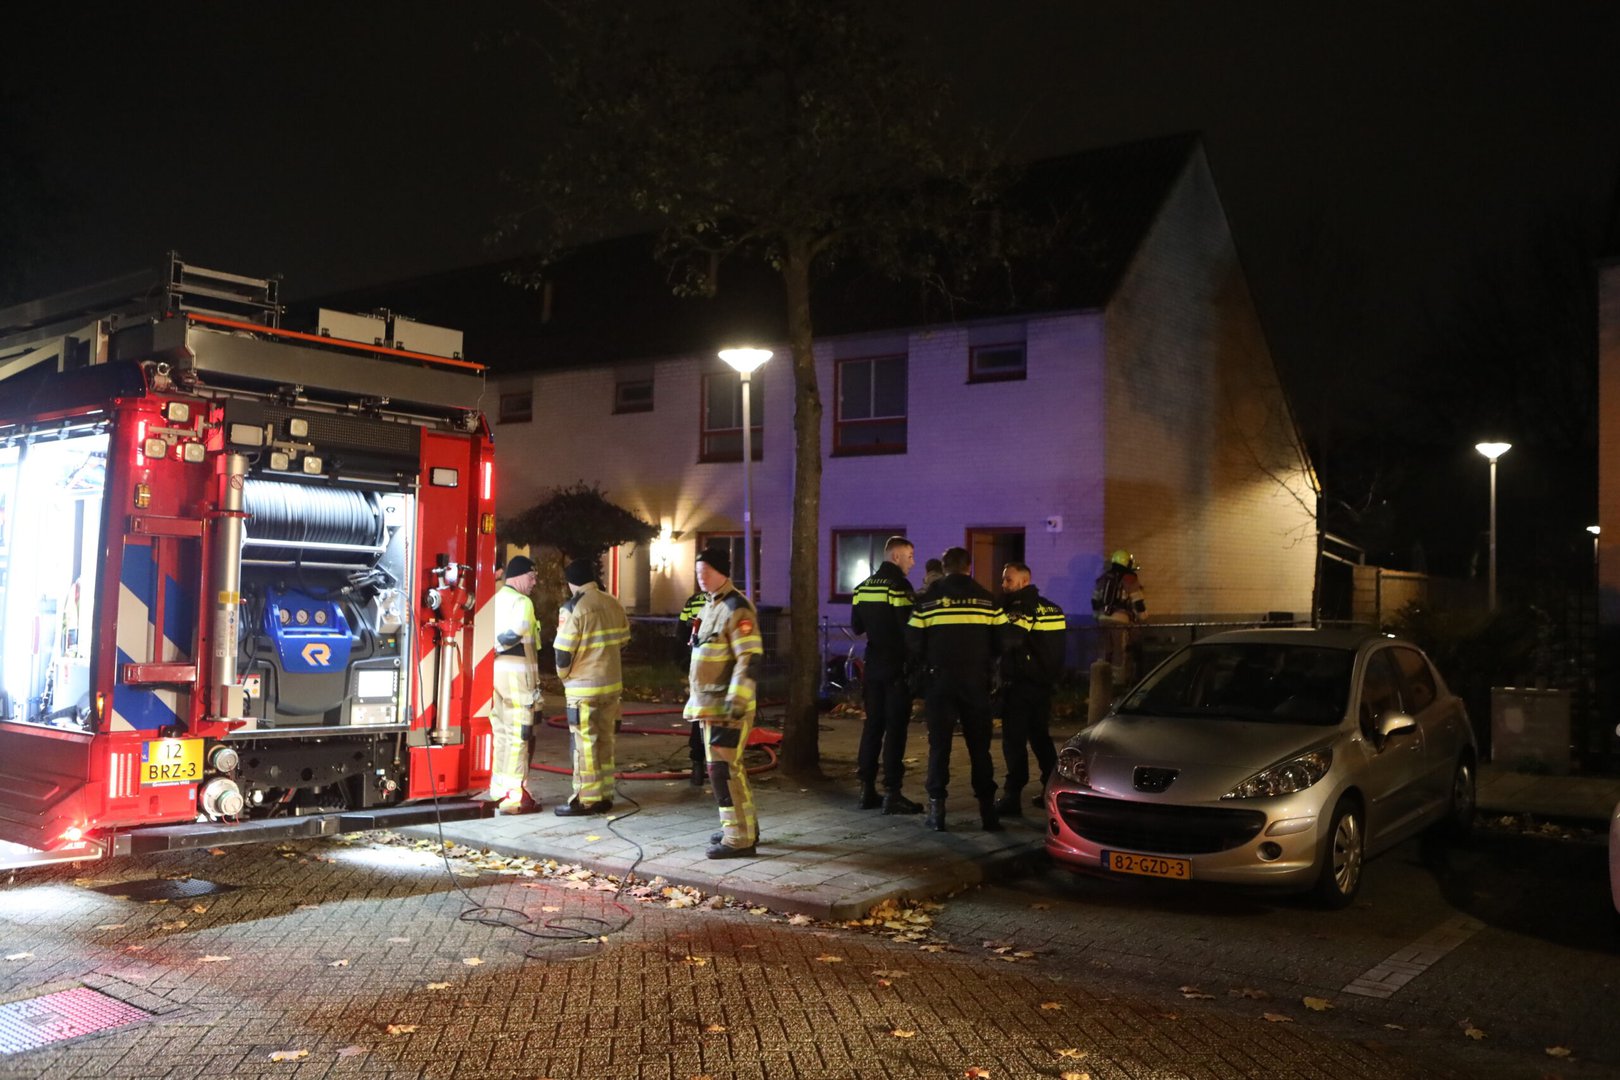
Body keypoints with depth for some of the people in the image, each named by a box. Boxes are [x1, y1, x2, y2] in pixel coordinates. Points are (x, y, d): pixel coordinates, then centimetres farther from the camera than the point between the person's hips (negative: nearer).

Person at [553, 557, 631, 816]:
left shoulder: (573, 607, -14)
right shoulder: (613, 604, 5)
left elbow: (564, 651, -14)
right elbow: (623, 640, 10)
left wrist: (563, 674, 3)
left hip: (583, 687, -6)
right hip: (612, 683, 6)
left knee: (584, 744, 0)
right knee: (605, 741, 13)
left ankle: (586, 799, 4)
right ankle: (605, 796, 18)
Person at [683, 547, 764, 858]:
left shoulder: (736, 608, -15)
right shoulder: (710, 606, 16)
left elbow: (750, 658, -22)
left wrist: (736, 699, -27)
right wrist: (697, 698, 25)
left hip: (727, 706, -10)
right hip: (710, 704, 10)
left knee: (723, 769, -9)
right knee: (729, 767, 16)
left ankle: (739, 838, -4)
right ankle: (744, 826, 28)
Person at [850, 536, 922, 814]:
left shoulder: (863, 587, 10)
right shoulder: (899, 586, -13)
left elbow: (856, 626, 15)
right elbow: (908, 628, -19)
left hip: (873, 666, 7)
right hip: (897, 667, -7)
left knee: (872, 725, 12)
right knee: (895, 728, -4)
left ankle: (867, 790, 14)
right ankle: (892, 794, -4)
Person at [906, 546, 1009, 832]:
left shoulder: (927, 600, -1)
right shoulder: (987, 599, 3)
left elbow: (914, 645, 0)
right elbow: (1000, 642, 5)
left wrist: (921, 671, 17)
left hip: (939, 679, -1)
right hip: (975, 680, 1)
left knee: (939, 744, 5)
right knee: (979, 745, 7)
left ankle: (937, 809, 2)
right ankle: (988, 810, 6)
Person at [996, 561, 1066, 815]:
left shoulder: (1021, 609, -15)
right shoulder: (1050, 608, 13)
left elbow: (1006, 641, -28)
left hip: (1020, 683, -8)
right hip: (1044, 682, 9)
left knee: (1014, 740, -5)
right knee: (1040, 737, 17)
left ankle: (1012, 796, -6)